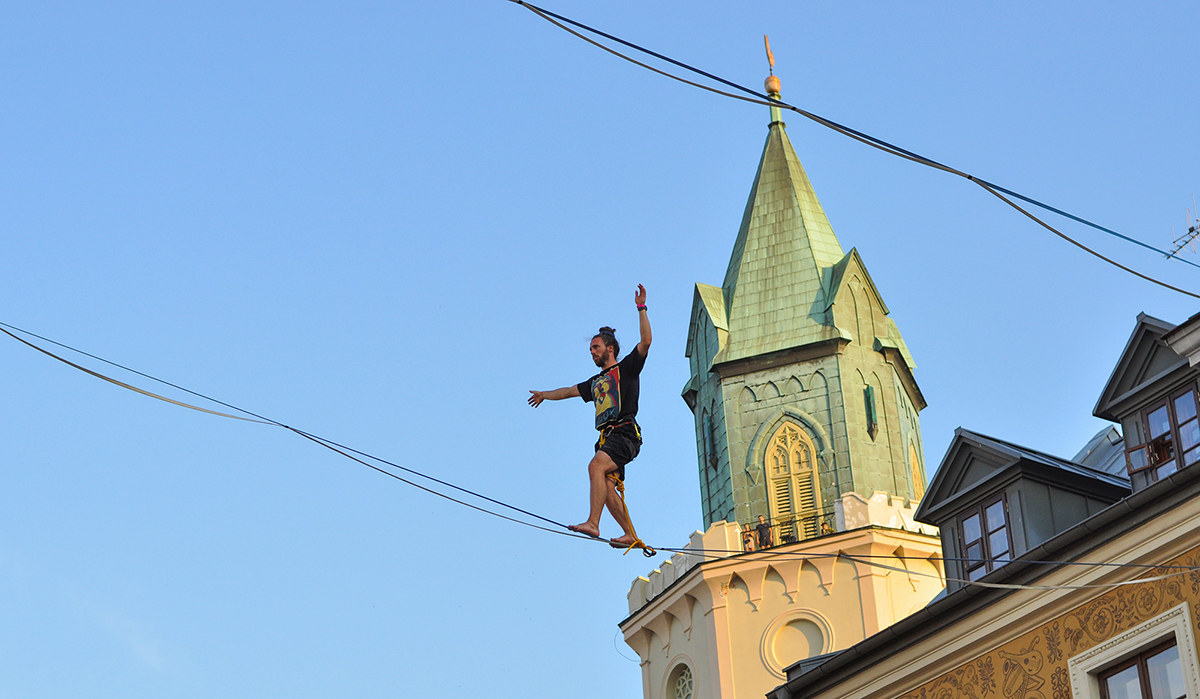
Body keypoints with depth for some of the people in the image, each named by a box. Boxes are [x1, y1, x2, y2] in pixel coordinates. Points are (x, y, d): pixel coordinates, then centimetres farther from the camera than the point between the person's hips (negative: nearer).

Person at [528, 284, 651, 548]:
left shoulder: (626, 368, 8)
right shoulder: (595, 382, 28)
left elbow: (645, 341, -5)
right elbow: (570, 391, 42)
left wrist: (641, 308, -9)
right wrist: (544, 395, 49)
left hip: (625, 433, -7)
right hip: (606, 437, 7)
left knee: (596, 465, -29)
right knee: (606, 487, -7)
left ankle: (593, 523, -39)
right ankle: (631, 535, -4)